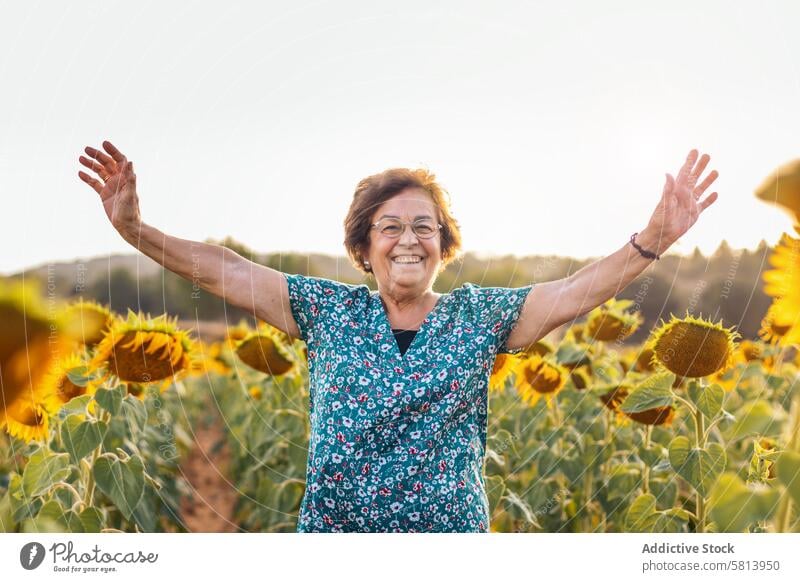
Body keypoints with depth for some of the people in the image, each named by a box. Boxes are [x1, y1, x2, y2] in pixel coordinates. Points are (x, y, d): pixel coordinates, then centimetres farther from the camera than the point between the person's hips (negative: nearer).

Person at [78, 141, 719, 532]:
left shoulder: (480, 315, 1)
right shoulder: (329, 310, 2)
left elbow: (576, 292, -9)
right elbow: (224, 269, -1)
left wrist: (653, 239, -22)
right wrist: (136, 229, -10)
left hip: (452, 529, 0)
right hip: (332, 527, 1)